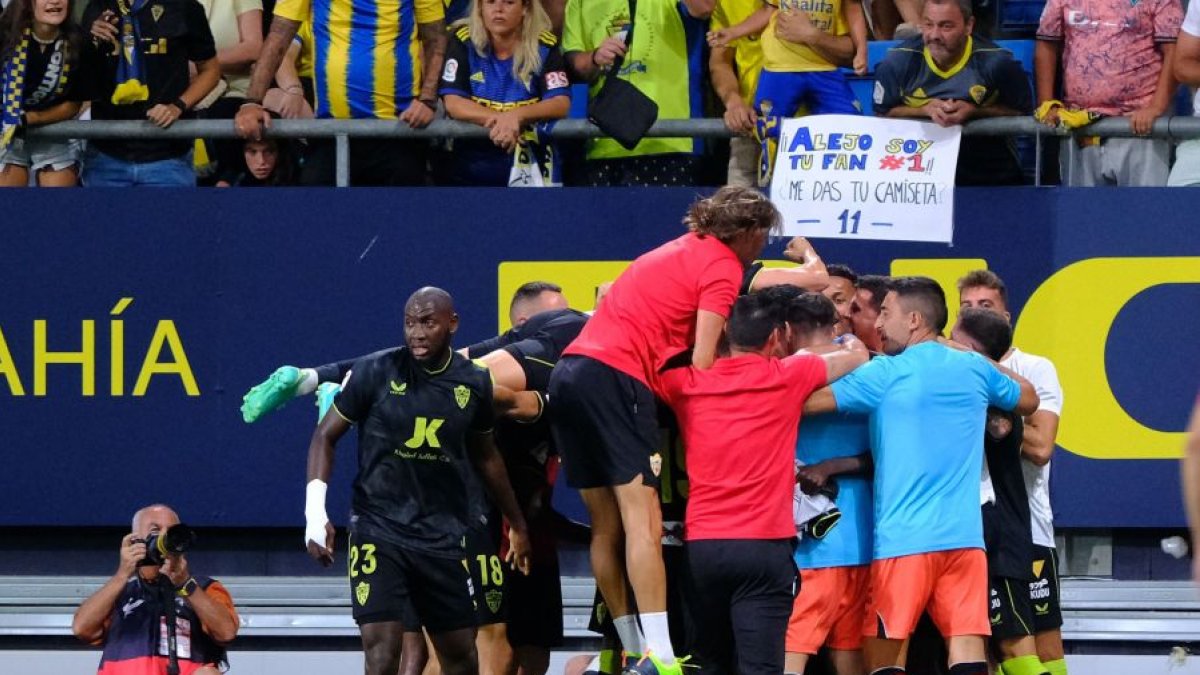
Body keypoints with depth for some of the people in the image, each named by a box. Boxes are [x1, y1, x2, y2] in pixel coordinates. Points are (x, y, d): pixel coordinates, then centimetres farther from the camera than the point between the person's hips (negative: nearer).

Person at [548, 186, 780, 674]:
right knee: (644, 522, -13)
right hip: (616, 377, -9)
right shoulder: (722, 265, 0)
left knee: (606, 526, 11)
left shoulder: (683, 250, 26)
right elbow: (702, 362, -8)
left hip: (570, 372, 9)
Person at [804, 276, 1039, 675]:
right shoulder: (975, 369, 10)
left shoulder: (885, 374, -4)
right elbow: (1028, 400, 29)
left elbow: (807, 402, -7)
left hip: (903, 537, -4)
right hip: (965, 536, 4)